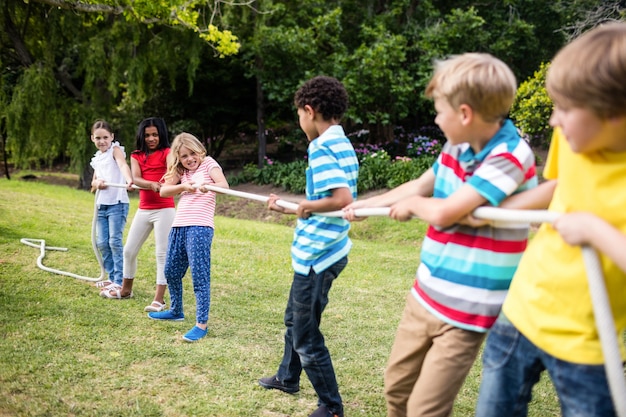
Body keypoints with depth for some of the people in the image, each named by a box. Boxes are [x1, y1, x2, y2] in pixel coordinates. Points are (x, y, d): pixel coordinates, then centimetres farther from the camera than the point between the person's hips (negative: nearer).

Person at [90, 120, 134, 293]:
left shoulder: (115, 150, -4)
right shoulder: (97, 159, 17)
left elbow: (123, 165, -26)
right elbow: (93, 183, 18)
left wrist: (129, 180, -47)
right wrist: (97, 183, -8)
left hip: (117, 203, -7)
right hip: (101, 204, 7)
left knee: (115, 241, -9)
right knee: (102, 243, 8)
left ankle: (120, 281, -5)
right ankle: (112, 277, 20)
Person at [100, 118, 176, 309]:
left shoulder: (166, 153, -3)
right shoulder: (136, 156, 8)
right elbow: (135, 179, -10)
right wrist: (152, 184, -32)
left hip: (164, 210, -5)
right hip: (143, 210, 5)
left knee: (162, 254, -6)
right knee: (129, 250, 13)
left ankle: (159, 299, -2)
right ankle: (125, 289, 34)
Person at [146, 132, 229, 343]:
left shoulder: (208, 164, 1)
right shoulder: (181, 171, 17)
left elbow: (224, 185, -15)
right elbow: (163, 191, 5)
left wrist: (208, 186, -37)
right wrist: (183, 186, -12)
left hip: (200, 226, -7)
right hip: (179, 225, 7)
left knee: (200, 275, -9)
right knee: (171, 271, 16)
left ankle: (202, 324, -6)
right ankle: (176, 310, 37)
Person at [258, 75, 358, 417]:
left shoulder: (322, 147, -20)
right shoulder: (341, 143, 9)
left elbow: (343, 199, -31)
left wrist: (306, 205, -15)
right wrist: (287, 207, 22)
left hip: (316, 254, -10)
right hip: (321, 249, 10)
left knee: (306, 336, 3)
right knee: (295, 318, 27)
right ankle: (287, 377, 47)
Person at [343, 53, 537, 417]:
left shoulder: (511, 156, -20)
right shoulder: (458, 148, 3)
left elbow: (444, 212, -25)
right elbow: (419, 186, 20)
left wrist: (412, 204, -4)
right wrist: (366, 205, 26)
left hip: (466, 311, -7)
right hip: (425, 297, 7)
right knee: (397, 387, 18)